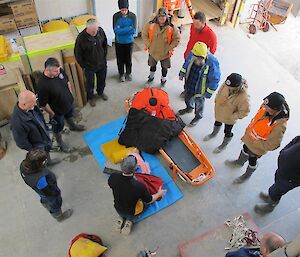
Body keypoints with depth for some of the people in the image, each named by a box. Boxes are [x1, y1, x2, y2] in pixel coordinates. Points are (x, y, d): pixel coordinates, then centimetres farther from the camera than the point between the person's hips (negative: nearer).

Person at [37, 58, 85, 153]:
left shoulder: (60, 71, -20)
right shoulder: (42, 84, -39)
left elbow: (67, 82, 2)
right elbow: (43, 104, -27)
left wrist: (70, 94, 9)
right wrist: (52, 114, -16)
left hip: (69, 103, 6)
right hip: (57, 111, -6)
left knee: (70, 116, 36)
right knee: (58, 127, 22)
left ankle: (72, 126, 69)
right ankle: (60, 142, 49)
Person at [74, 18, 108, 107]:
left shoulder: (100, 31, -17)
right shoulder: (81, 38, -28)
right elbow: (78, 54, -15)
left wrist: (104, 56, 7)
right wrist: (84, 66, -9)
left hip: (102, 63, 4)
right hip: (89, 66, -4)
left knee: (102, 80, 25)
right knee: (90, 83, 17)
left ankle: (100, 92, 55)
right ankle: (90, 97, 44)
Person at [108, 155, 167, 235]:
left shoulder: (113, 177, -30)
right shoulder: (139, 186, -41)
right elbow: (149, 200, -19)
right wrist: (159, 194, 1)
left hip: (118, 210, 4)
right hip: (132, 213, -4)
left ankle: (121, 219, 16)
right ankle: (129, 221, 12)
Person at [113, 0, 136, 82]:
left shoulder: (133, 16, -14)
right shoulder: (116, 16, -14)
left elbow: (133, 30, -20)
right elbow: (116, 30, -21)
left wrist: (121, 29, -22)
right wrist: (128, 29, -24)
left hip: (129, 42, 0)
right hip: (119, 42, 0)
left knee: (129, 59, 16)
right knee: (120, 60, 14)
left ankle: (128, 73, 39)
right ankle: (121, 74, 36)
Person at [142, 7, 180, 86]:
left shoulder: (171, 27, -20)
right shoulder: (151, 24, -17)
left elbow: (177, 39, -9)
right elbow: (144, 35, -3)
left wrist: (169, 48, -12)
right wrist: (149, 45, -7)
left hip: (165, 53, -1)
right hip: (153, 51, 1)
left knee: (164, 67, 18)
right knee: (152, 65, 23)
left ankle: (163, 79, 44)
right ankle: (151, 77, 51)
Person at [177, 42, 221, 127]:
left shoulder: (212, 63, -36)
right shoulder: (192, 54, -20)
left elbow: (215, 79, -23)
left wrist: (208, 93, -17)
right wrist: (182, 73, 13)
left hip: (200, 88, -5)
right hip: (189, 83, 5)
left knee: (199, 102, 21)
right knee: (187, 97, 30)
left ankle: (198, 116, 50)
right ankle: (189, 108, 63)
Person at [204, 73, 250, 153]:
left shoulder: (243, 97, -40)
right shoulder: (226, 85, -26)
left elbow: (244, 111, -26)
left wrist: (232, 117, -22)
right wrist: (216, 101, -1)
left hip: (229, 119, -5)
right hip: (219, 112, 5)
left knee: (227, 132, 20)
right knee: (217, 123, 33)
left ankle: (224, 145, 49)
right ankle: (214, 134, 65)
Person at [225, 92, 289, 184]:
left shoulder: (279, 126, -41)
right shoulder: (266, 108, -24)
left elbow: (271, 145, -30)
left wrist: (253, 143, -23)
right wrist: (248, 130, 5)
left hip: (257, 148, -5)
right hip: (249, 138, 5)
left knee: (252, 160, 21)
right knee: (245, 150, 31)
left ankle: (247, 175, 53)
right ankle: (239, 162, 63)